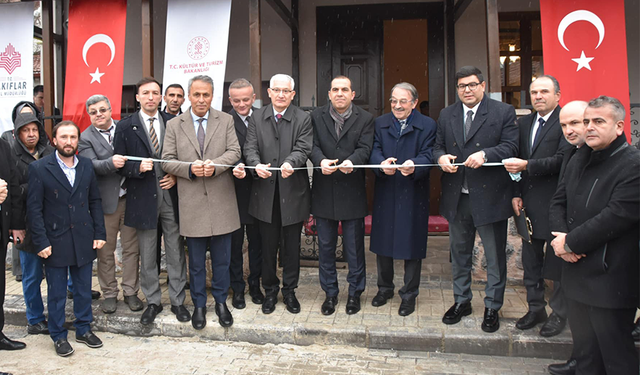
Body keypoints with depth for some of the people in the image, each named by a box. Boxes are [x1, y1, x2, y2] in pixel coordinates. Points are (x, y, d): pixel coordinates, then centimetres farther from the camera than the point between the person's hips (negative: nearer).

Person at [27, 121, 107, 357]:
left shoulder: (86, 165, 4)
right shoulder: (39, 168, -6)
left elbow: (95, 201, 8)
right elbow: (34, 208, -7)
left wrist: (100, 233, 2)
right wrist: (41, 242, -11)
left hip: (84, 239, 3)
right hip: (55, 241, -3)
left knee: (84, 289, 14)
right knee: (57, 293, 10)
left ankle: (84, 329, 31)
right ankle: (58, 335, 26)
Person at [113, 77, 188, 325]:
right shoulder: (125, 127, 2)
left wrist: (176, 176, -7)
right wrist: (139, 167, -18)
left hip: (170, 194, 1)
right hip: (143, 197, 0)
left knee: (175, 252, 8)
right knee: (147, 256, 10)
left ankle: (178, 301, 22)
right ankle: (152, 302, 26)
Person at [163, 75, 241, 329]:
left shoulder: (226, 121, 6)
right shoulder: (174, 125, 7)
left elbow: (234, 151, -3)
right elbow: (167, 160, 2)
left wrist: (214, 165, -20)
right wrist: (190, 169, -15)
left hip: (221, 200, 0)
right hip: (192, 202, 0)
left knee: (222, 258, 10)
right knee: (196, 260, 10)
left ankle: (221, 302, 27)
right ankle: (199, 305, 26)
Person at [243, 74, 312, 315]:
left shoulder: (303, 119, 1)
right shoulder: (257, 118, 7)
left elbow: (303, 148, -12)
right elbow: (250, 148, -3)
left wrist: (290, 163, -34)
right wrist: (257, 165, -26)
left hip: (293, 192, -1)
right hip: (265, 192, 1)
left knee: (291, 246, 10)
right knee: (268, 246, 11)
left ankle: (289, 290, 27)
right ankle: (270, 290, 28)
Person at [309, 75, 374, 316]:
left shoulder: (365, 119, 4)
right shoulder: (316, 117, 7)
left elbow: (365, 148, -8)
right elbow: (313, 145, -4)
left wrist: (351, 161, -29)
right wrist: (321, 161, -26)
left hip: (352, 192, -1)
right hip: (324, 191, 2)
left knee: (354, 246, 7)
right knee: (325, 246, 10)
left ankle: (355, 293, 24)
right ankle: (330, 293, 25)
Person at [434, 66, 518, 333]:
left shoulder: (503, 112, -2)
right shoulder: (446, 115, 11)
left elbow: (510, 147, -9)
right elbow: (437, 146, 11)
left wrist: (484, 154, -25)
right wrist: (441, 157, -11)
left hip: (490, 196, -4)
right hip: (456, 197, 4)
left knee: (495, 257, 6)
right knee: (459, 253, 16)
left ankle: (492, 307, 22)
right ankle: (462, 301, 33)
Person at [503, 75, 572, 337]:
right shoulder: (524, 123, 13)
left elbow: (563, 159, -21)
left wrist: (527, 166, -26)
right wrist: (516, 194, 5)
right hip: (529, 204, 7)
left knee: (557, 263, 6)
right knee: (531, 262, 15)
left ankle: (559, 313, 22)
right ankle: (535, 309, 30)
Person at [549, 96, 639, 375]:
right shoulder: (578, 160, 12)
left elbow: (617, 216, -22)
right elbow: (558, 203, 12)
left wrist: (570, 242, -16)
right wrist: (561, 237, -7)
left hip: (609, 280, -7)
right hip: (577, 275, 7)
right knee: (584, 350, 20)